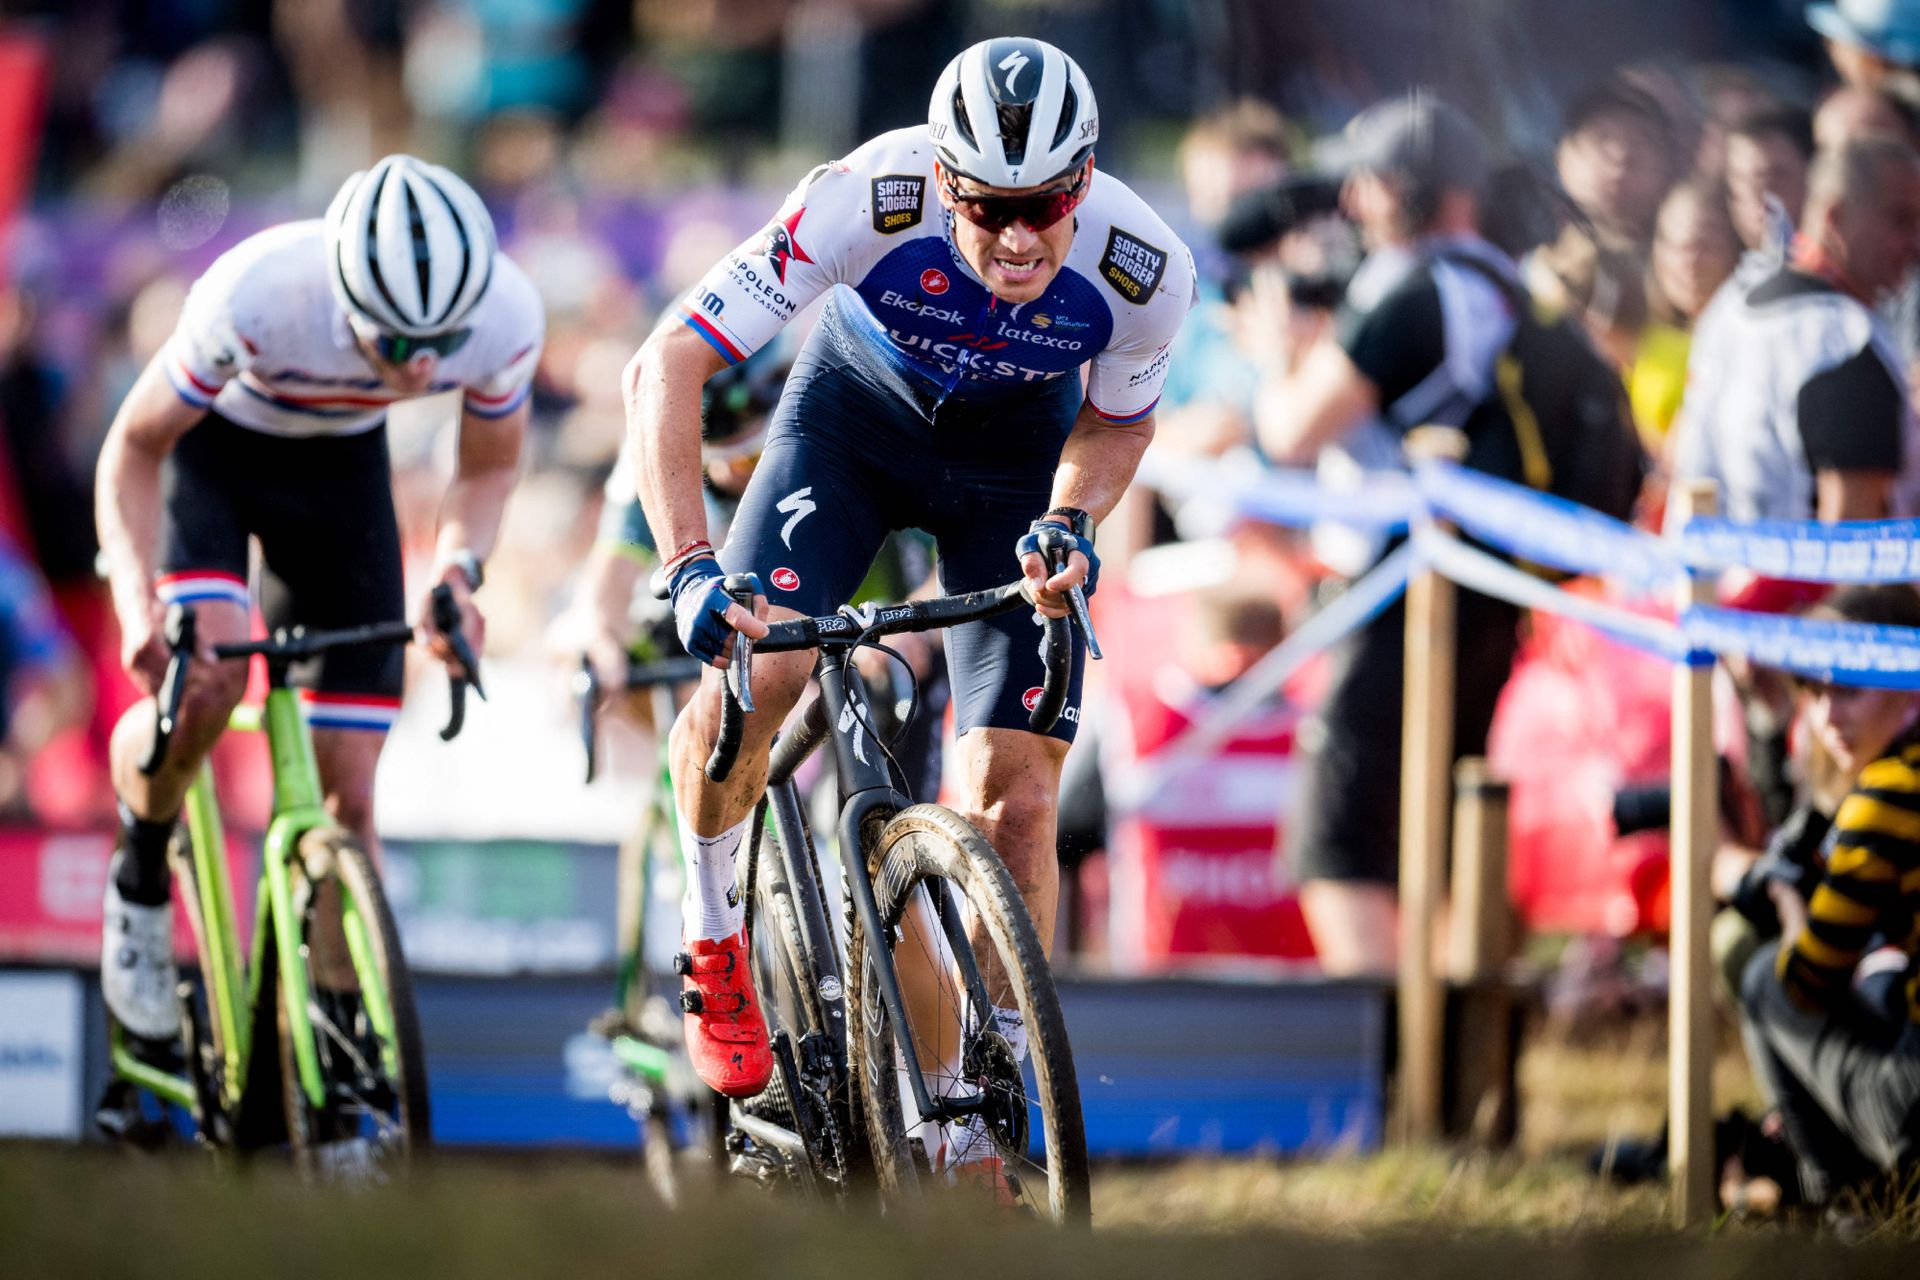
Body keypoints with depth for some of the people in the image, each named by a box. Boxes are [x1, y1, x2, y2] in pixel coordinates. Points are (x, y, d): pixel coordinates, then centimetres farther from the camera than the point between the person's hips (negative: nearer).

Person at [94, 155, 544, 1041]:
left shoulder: (506, 315, -30)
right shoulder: (256, 296, -39)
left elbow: (488, 469, -7)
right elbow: (134, 448, -22)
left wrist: (457, 568, -28)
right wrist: (138, 598, -38)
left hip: (339, 464, 3)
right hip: (208, 445, -3)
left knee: (348, 793, -4)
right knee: (205, 675, -30)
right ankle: (140, 874, -1)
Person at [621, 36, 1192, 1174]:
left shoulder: (1145, 268, -30)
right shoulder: (872, 199, -37)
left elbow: (1119, 418, -6)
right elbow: (667, 365, -35)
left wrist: (1072, 521, -26)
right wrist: (690, 566, -46)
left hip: (1018, 449, 1)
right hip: (859, 410, -1)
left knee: (1016, 795, -8)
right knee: (746, 669, -26)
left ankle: (973, 1142, 5)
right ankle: (713, 931, 5)